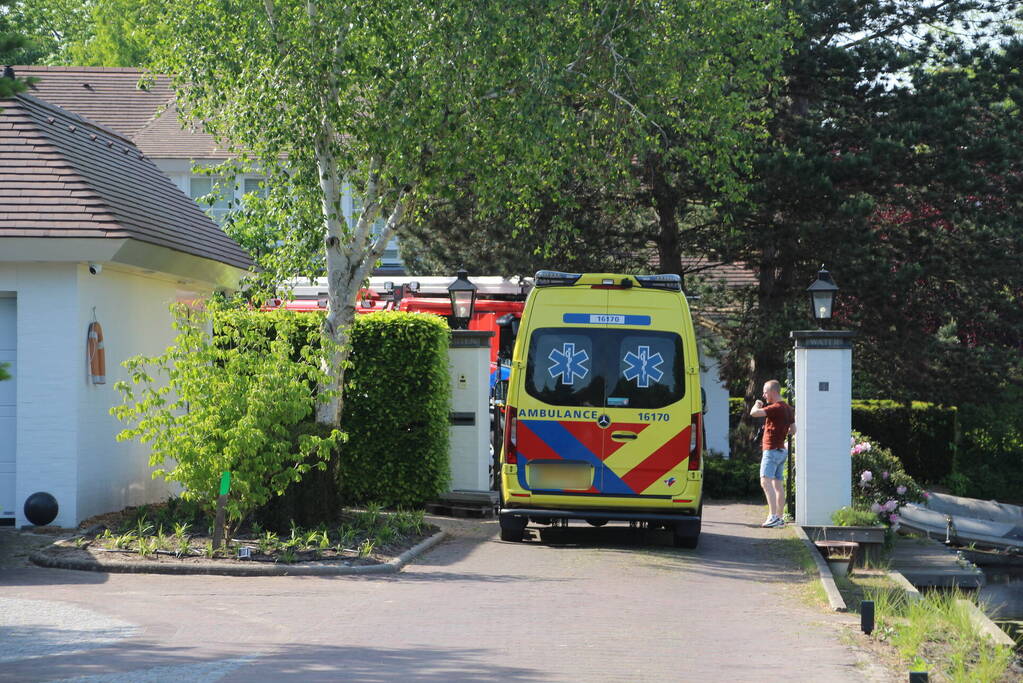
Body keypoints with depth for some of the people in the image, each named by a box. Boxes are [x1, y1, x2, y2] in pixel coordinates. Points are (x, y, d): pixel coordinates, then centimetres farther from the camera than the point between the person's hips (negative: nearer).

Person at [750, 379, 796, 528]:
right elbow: (793, 430, 22)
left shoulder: (775, 408, -17)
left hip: (772, 450, -10)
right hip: (782, 450, 10)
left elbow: (754, 413, -25)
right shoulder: (788, 409, 13)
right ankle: (779, 517, 19)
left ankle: (773, 516, -29)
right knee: (777, 483, 14)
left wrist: (757, 404, -4)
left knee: (765, 482, -18)